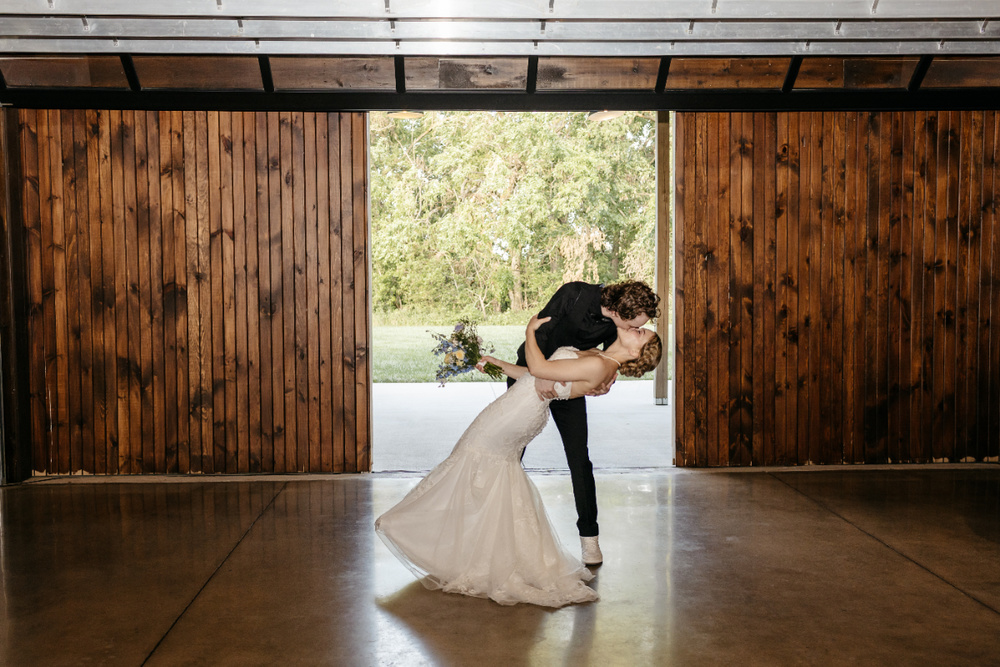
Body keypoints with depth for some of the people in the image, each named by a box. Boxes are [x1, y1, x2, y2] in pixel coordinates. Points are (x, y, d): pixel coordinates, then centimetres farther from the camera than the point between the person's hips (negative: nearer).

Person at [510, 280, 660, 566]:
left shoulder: (619, 325, -18)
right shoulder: (574, 294, -30)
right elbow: (539, 331, -26)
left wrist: (605, 383, -30)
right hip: (530, 374, -2)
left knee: (579, 460, -5)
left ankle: (589, 535, 6)